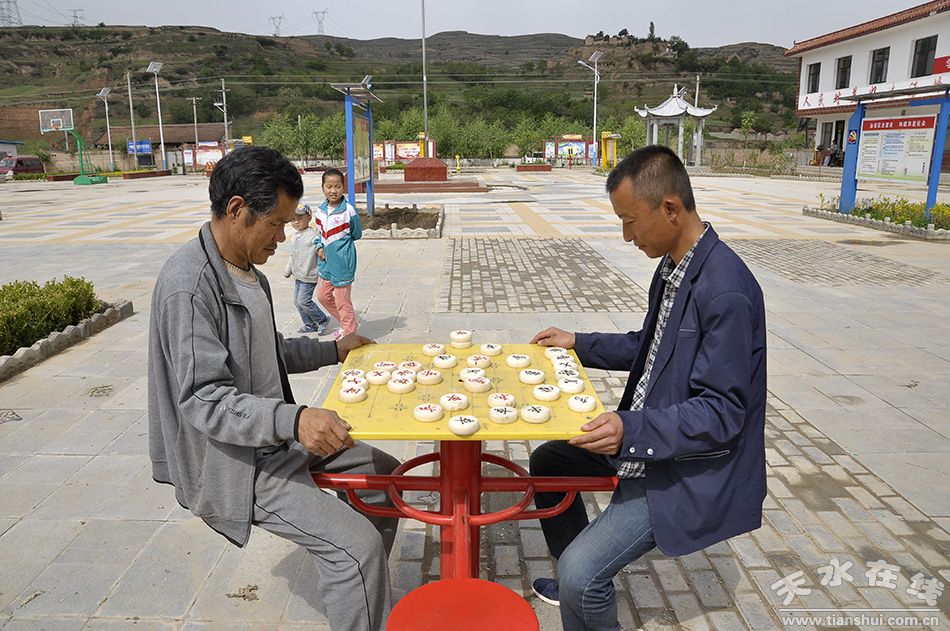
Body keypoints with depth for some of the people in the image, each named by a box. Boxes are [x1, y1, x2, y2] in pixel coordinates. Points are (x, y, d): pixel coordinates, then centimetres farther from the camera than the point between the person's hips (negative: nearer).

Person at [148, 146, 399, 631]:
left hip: (277, 439, 10)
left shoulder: (247, 272, 7)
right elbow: (204, 401, -28)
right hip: (236, 462, -10)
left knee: (384, 474, 14)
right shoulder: (189, 286, -24)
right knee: (355, 544, -18)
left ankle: (360, 591, 29)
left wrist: (334, 350, 14)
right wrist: (293, 420, -40)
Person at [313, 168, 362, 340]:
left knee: (342, 300, 3)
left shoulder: (348, 210, -17)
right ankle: (347, 323, 37)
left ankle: (349, 333, 21)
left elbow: (356, 234, -6)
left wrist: (337, 243, -4)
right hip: (326, 260, 8)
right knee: (323, 295, 20)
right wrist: (319, 247, -1)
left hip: (342, 261, -8)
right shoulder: (321, 210, 2)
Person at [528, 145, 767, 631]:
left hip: (690, 471, -10)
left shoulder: (726, 291, -27)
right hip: (644, 438, 10)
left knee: (580, 574, -20)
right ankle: (580, 585, 32)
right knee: (547, 461, 18)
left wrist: (633, 431, -37)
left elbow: (723, 412, -26)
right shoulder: (674, 267, 3)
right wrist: (580, 345, 12)